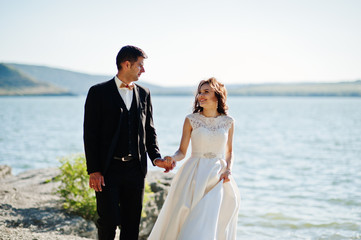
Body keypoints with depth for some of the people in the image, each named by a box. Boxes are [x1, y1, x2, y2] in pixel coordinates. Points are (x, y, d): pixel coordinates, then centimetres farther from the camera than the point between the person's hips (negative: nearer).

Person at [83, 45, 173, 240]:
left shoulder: (144, 94, 12)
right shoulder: (99, 92, -2)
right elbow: (90, 134, -5)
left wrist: (155, 157, -1)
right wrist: (93, 171, -11)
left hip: (135, 170, 4)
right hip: (107, 170, -4)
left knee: (132, 224, 8)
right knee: (109, 221, -7)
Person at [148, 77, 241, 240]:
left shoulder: (228, 122, 6)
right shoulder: (191, 120, 1)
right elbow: (182, 151, 3)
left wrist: (228, 170, -2)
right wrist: (172, 158, -18)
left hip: (218, 178, 1)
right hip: (195, 176, -1)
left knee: (208, 226, -3)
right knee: (185, 221, -3)